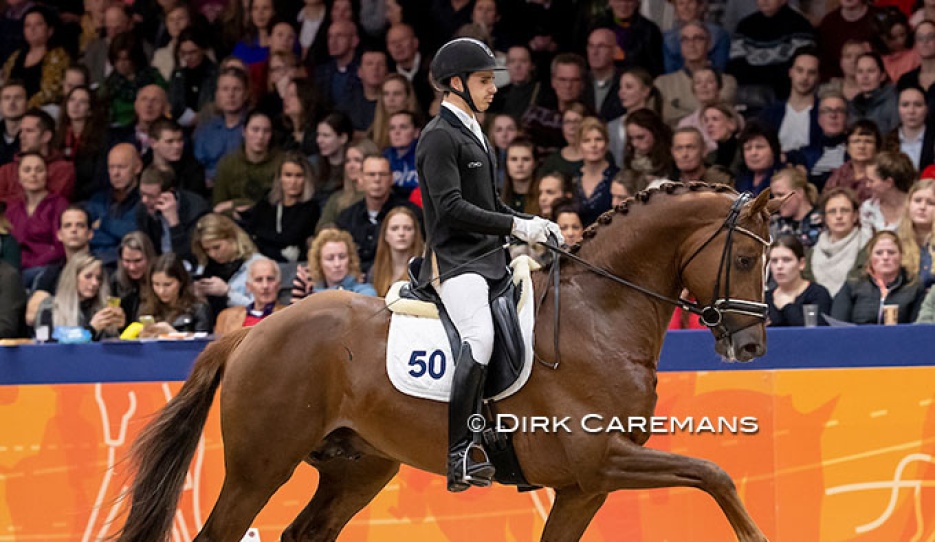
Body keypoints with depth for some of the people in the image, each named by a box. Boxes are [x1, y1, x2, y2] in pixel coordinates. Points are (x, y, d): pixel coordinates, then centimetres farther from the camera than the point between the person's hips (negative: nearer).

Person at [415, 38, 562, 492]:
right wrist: (515, 226, -20)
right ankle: (455, 454, -27)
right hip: (455, 261, -10)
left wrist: (533, 224, 11)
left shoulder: (473, 135, 21)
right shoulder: (439, 137, -9)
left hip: (488, 257, 10)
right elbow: (452, 207, -19)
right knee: (479, 339, -29)